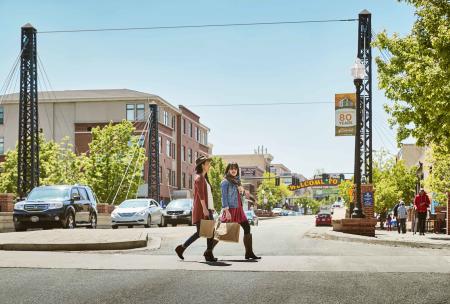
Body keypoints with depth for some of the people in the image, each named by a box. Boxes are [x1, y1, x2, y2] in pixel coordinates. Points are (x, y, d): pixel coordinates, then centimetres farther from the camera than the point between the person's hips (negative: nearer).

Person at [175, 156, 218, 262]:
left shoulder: (204, 178, 21)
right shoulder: (199, 178, -9)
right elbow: (201, 194, -19)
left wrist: (210, 208, 20)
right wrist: (204, 208, -26)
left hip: (207, 209, 9)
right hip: (201, 209, -9)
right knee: (200, 232, -7)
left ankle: (209, 254, 1)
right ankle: (181, 248, 3)